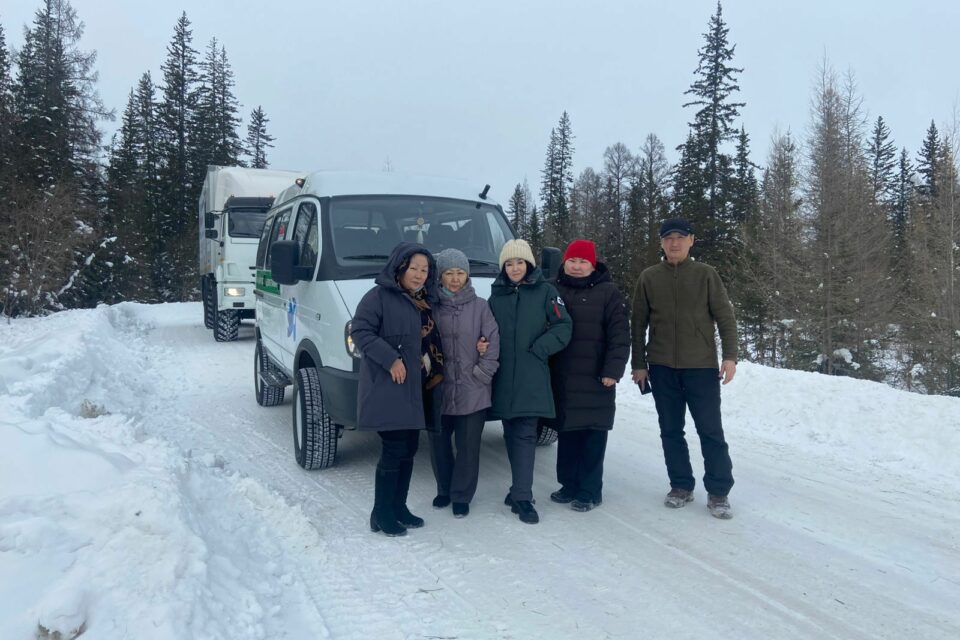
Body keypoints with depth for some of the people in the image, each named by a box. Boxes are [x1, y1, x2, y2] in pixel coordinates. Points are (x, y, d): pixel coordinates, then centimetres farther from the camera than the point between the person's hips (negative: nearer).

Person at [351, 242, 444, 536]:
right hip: (388, 388, -8)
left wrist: (437, 371, 11)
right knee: (394, 451, -8)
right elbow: (360, 331, -14)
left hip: (417, 389, 8)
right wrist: (390, 359, -21)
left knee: (408, 450, 12)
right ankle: (381, 515, 4)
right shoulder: (379, 296, -7)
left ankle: (399, 507, 24)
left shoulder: (425, 302, 17)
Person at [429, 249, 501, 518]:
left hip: (473, 392, -1)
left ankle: (461, 496, 20)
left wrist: (482, 372, -7)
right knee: (439, 443, 11)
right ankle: (444, 490, 32)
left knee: (468, 446, 4)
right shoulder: (432, 307, 3)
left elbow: (493, 341, -3)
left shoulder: (480, 306, 0)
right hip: (439, 390, 1)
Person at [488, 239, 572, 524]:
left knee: (525, 434, -8)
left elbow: (563, 326, -3)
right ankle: (520, 487, 23)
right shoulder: (496, 295, 12)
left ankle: (522, 497, -5)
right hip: (503, 376, 4)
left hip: (532, 377, -4)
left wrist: (538, 349, -10)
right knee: (511, 433, 9)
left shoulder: (544, 291, 2)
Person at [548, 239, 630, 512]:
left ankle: (590, 490, 10)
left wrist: (613, 370, -14)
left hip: (595, 378, -4)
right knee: (566, 432, 11)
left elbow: (619, 335, -6)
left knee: (593, 435, 0)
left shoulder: (608, 292, -2)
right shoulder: (554, 290, 9)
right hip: (561, 377, 4)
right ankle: (569, 484, 23)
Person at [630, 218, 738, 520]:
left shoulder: (705, 274, 1)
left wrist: (730, 355, -8)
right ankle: (681, 486, 22)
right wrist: (639, 364, 4)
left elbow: (725, 316, 0)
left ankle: (718, 491, 10)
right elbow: (639, 323, 7)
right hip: (662, 367, 2)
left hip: (702, 366, -2)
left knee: (711, 430, 0)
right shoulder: (649, 277, 6)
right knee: (671, 430, 9)